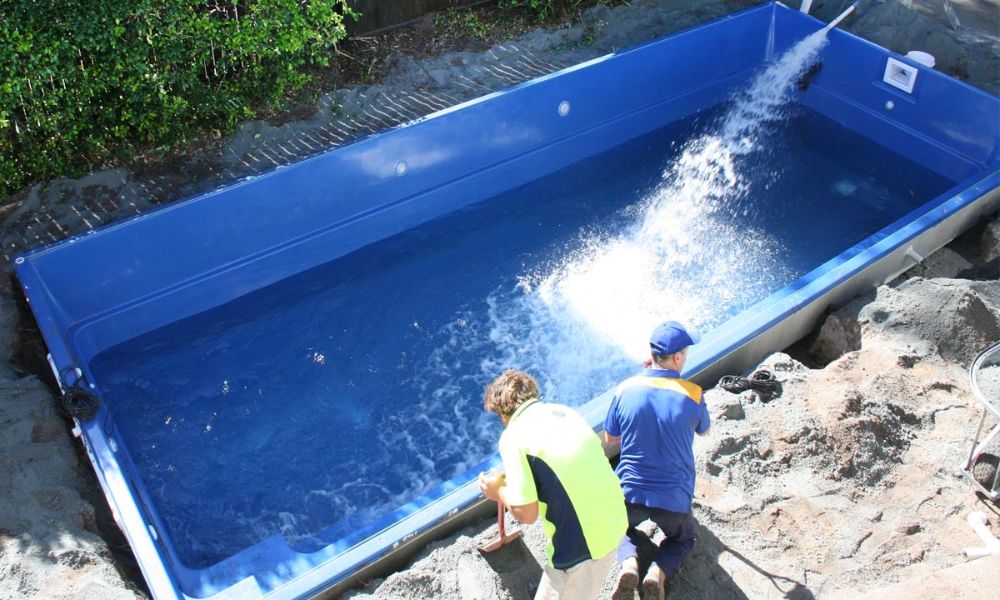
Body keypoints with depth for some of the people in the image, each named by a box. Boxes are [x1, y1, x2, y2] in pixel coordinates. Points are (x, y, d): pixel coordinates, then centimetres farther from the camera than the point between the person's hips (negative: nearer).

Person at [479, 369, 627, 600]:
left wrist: (498, 491, 6)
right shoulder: (563, 410, 8)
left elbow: (526, 514, -15)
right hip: (616, 521, 7)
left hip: (581, 544, -7)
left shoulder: (513, 436, -12)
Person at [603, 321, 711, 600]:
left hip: (630, 493, 1)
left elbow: (610, 438, 4)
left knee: (624, 525, 34)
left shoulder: (625, 389, -10)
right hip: (674, 499, -1)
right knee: (682, 538, 31)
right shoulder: (692, 394, -16)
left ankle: (629, 563, 2)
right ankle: (658, 571, 0)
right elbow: (704, 430, 6)